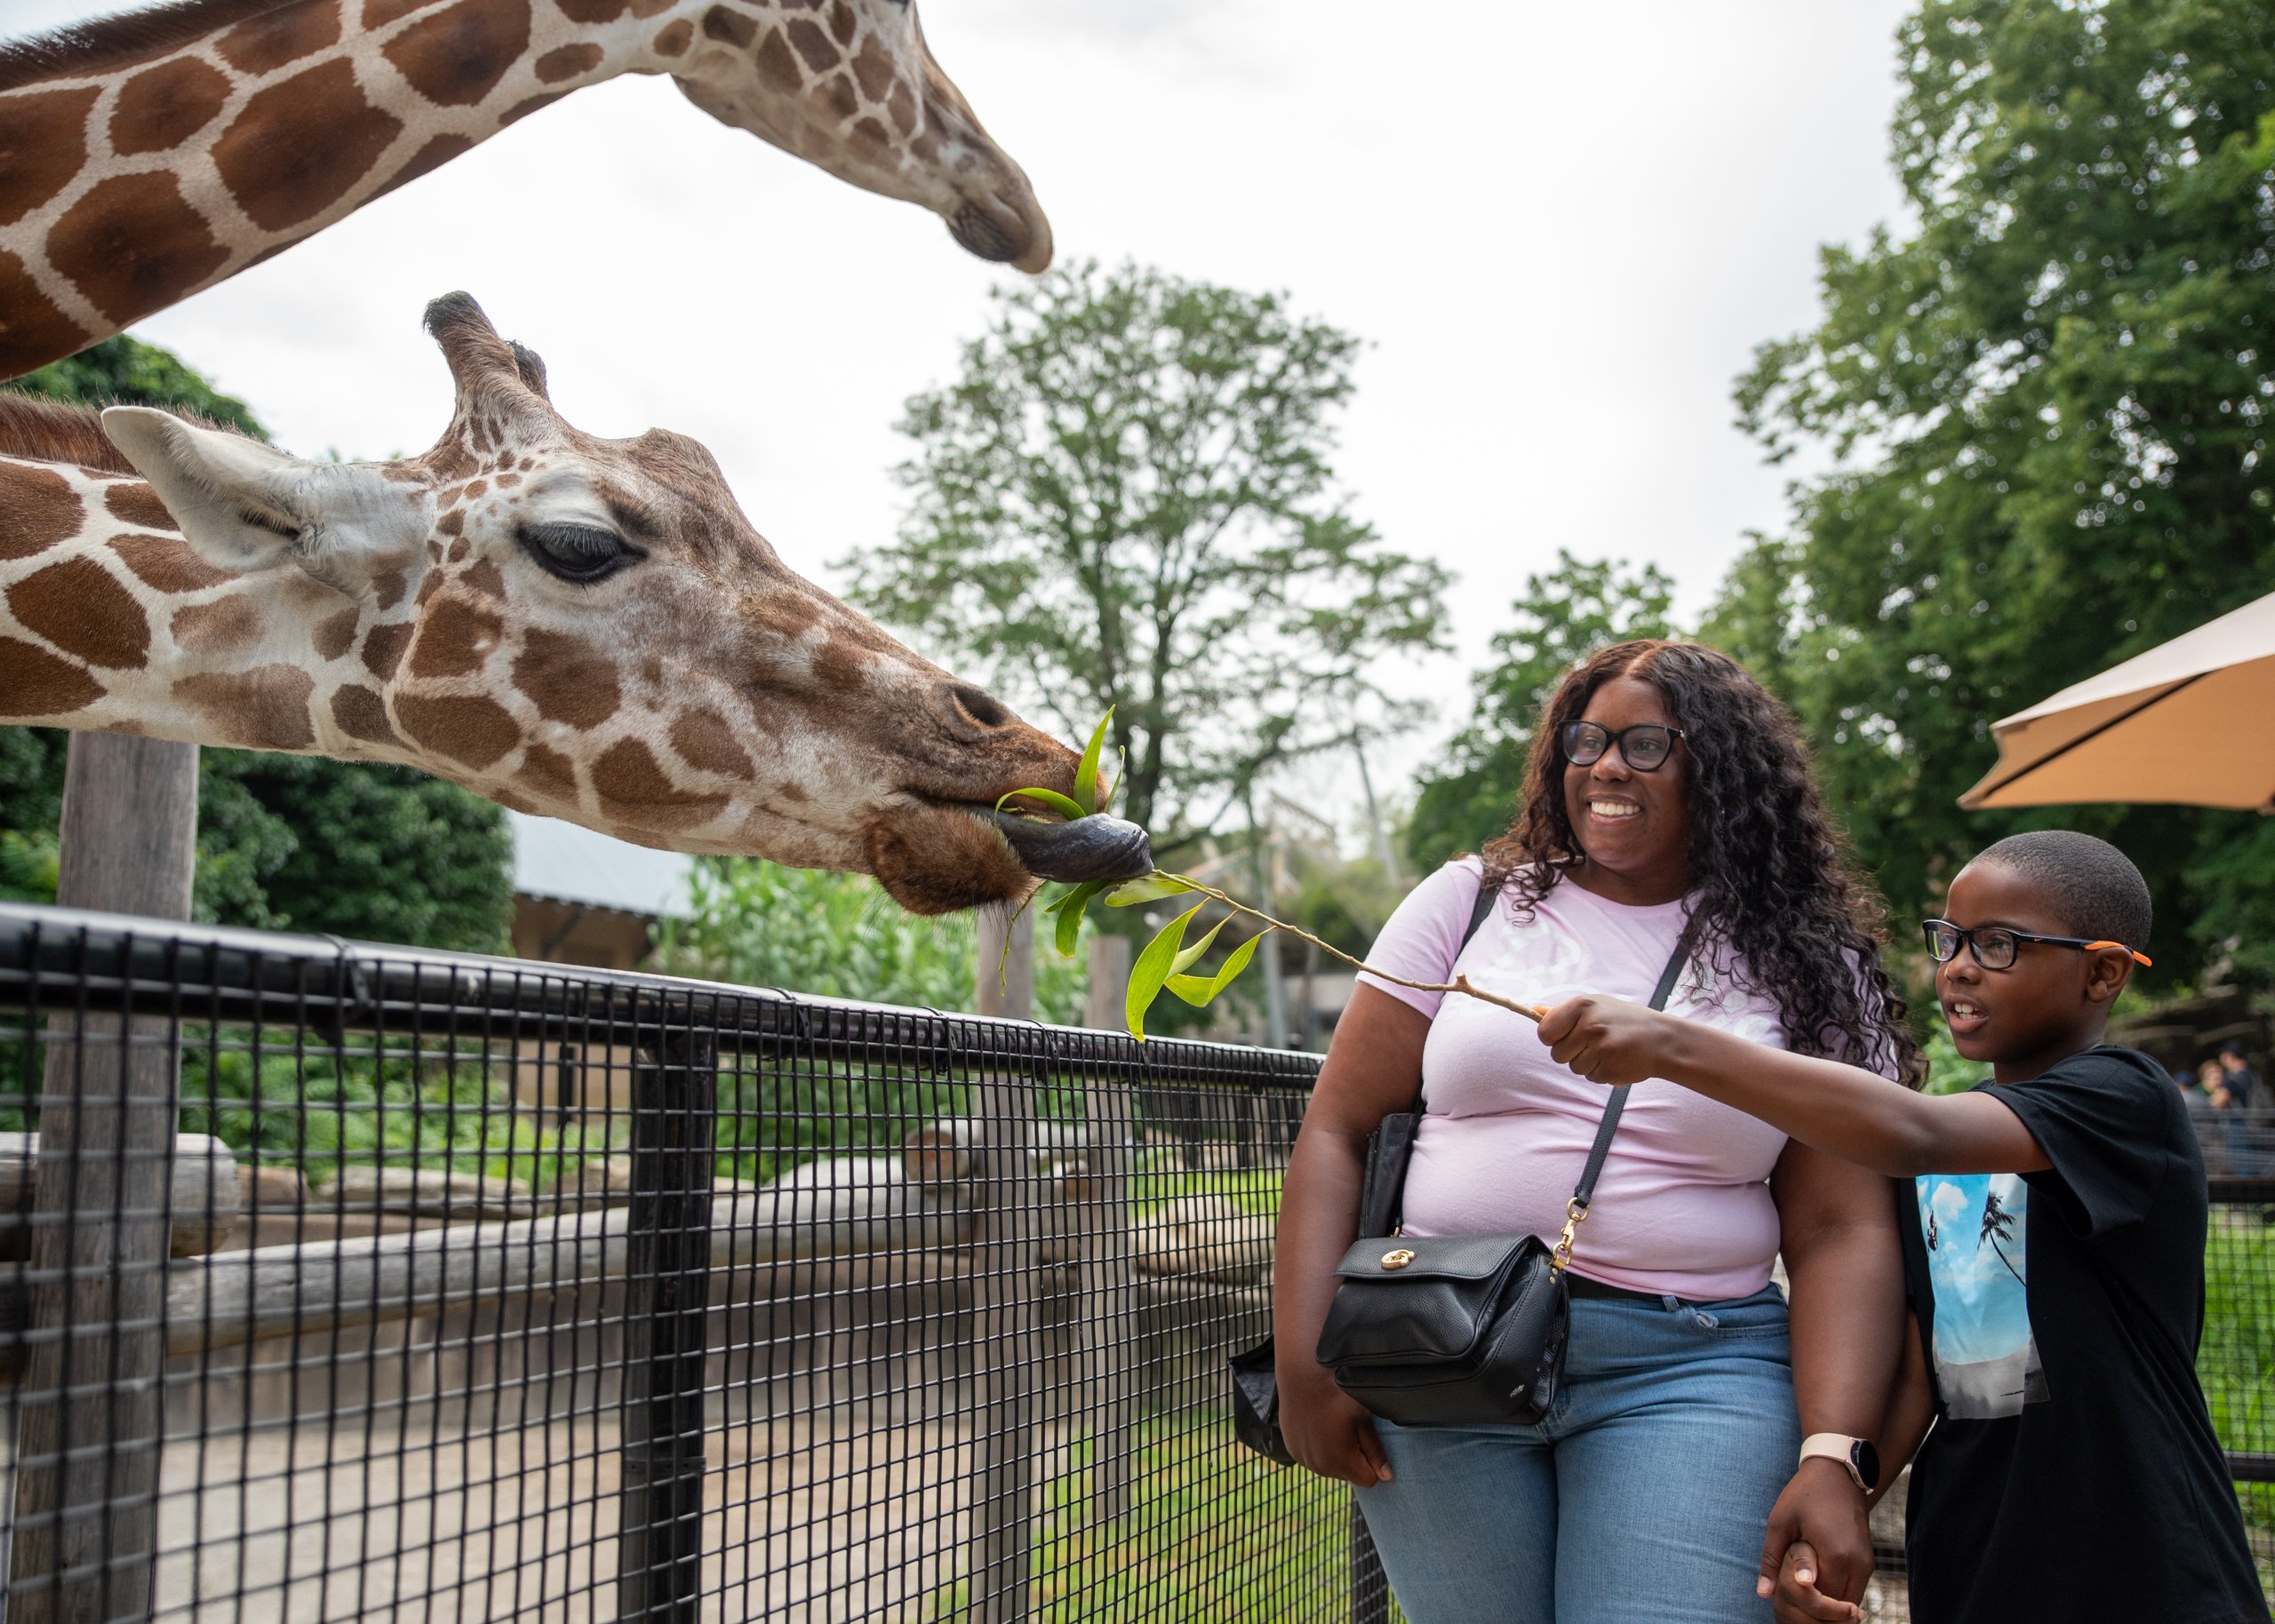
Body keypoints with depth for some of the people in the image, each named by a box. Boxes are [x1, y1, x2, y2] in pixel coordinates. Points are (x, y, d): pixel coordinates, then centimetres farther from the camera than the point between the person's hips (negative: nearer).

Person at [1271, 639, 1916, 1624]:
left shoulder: (1805, 967, 7)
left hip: (1691, 1369, -1)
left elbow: (1844, 1232, 1)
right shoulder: (1471, 903, 7)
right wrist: (1304, 1365, -4)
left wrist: (1833, 1459, -12)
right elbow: (1337, 1135, 5)